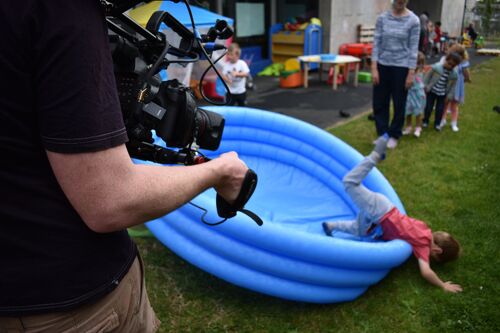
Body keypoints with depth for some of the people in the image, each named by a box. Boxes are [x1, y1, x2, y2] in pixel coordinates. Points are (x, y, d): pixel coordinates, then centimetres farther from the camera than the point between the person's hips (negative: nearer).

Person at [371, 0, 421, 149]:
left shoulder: (413, 20, -6)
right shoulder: (382, 18, 0)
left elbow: (413, 48, -6)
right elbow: (376, 43, -1)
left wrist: (411, 73, -9)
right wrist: (374, 68, -6)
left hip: (401, 67, -2)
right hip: (383, 65, 2)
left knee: (399, 104, 8)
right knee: (379, 103, 7)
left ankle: (394, 135, 25)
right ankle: (382, 134, 23)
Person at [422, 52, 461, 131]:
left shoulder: (454, 74, -10)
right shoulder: (437, 67, -18)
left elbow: (452, 86, 0)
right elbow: (428, 76, -8)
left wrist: (450, 96, -2)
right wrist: (424, 86, -5)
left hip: (442, 94, 2)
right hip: (432, 91, -2)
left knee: (440, 109, 7)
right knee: (428, 107, 7)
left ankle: (437, 124, 23)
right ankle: (425, 121, 26)